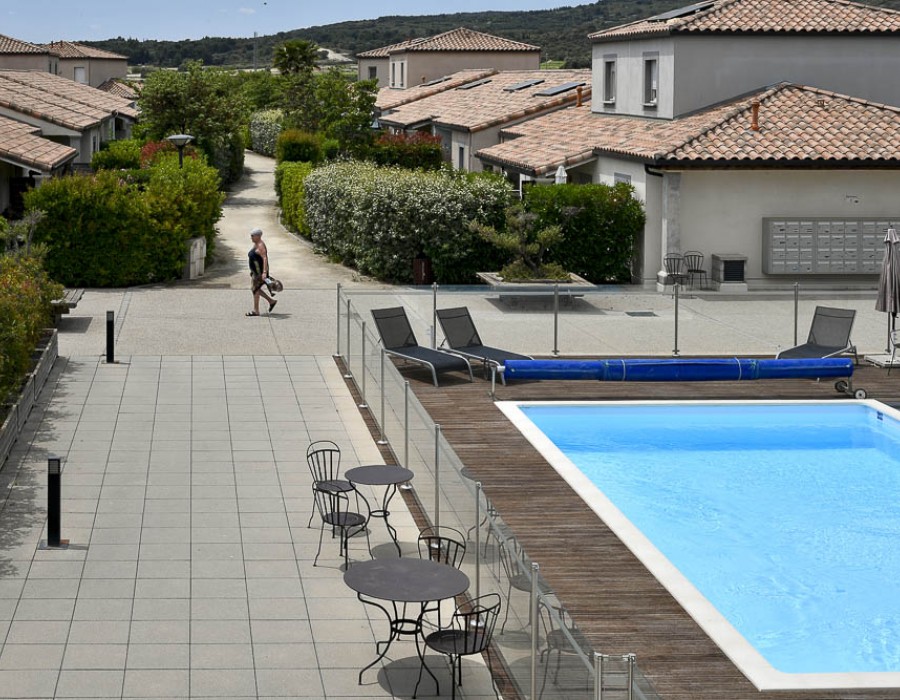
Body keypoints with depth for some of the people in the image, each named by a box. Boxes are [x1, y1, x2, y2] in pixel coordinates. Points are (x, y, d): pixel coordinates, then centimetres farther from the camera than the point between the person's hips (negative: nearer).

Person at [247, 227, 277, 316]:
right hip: (255, 271, 10)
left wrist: (264, 272, -34)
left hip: (260, 271, -10)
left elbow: (265, 259, -27)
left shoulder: (260, 246, -18)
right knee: (254, 288, 14)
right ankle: (271, 301, 22)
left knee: (255, 289, -6)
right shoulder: (255, 244, 14)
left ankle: (256, 311, -1)